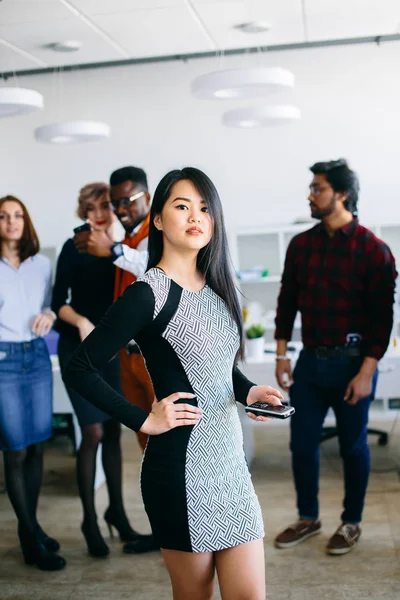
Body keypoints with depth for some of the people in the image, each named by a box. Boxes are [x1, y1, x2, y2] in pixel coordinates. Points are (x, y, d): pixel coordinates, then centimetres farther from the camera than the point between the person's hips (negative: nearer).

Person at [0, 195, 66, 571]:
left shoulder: (42, 264, 7)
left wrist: (49, 315, -3)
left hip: (37, 356, 4)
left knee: (37, 446, 8)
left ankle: (31, 526, 24)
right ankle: (32, 543, 10)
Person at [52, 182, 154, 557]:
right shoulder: (74, 248, -5)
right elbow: (59, 301, -10)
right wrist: (81, 322, -26)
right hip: (79, 351, -4)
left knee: (113, 431, 9)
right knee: (93, 432, -5)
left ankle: (117, 512, 23)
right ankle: (90, 520, 11)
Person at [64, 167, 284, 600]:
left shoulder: (216, 287, 8)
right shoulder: (148, 294, -14)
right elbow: (79, 370, -15)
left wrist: (247, 391, 2)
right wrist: (144, 420, -16)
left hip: (231, 458, 7)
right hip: (180, 466, -6)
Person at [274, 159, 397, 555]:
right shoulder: (301, 244, 4)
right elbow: (288, 300, 9)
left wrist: (366, 372, -14)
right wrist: (281, 354, 5)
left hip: (351, 363, -4)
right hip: (310, 360, 4)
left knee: (353, 447, 10)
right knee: (302, 444, 10)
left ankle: (351, 523, 29)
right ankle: (308, 518, 29)